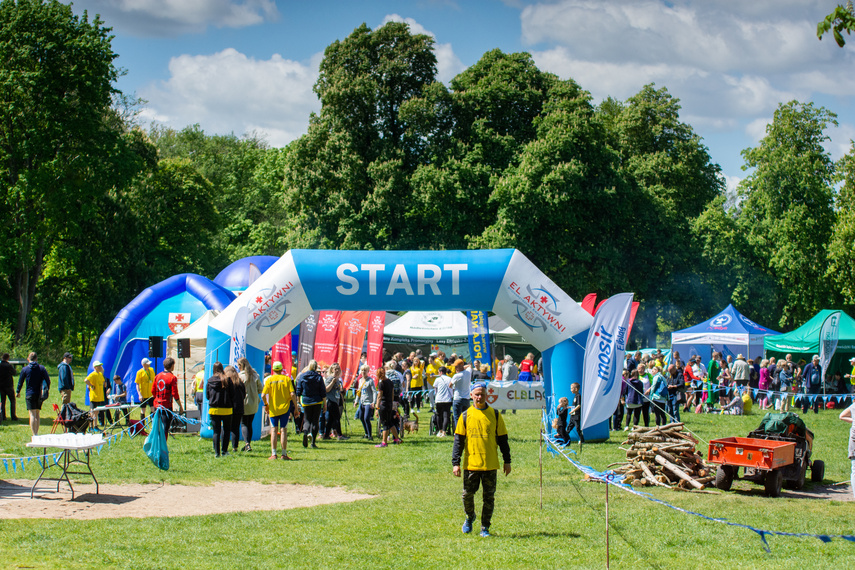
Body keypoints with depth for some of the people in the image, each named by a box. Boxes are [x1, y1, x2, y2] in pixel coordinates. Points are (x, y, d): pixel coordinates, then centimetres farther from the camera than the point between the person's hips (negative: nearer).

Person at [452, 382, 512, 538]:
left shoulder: (495, 415, 4)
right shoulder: (466, 416, 3)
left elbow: (502, 439, 9)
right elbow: (458, 440, 3)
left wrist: (507, 461, 6)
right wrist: (455, 463, -3)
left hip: (490, 465, 0)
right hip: (471, 464, 0)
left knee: (489, 497, 2)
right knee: (467, 494, 2)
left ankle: (485, 528, 14)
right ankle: (469, 517, 31)